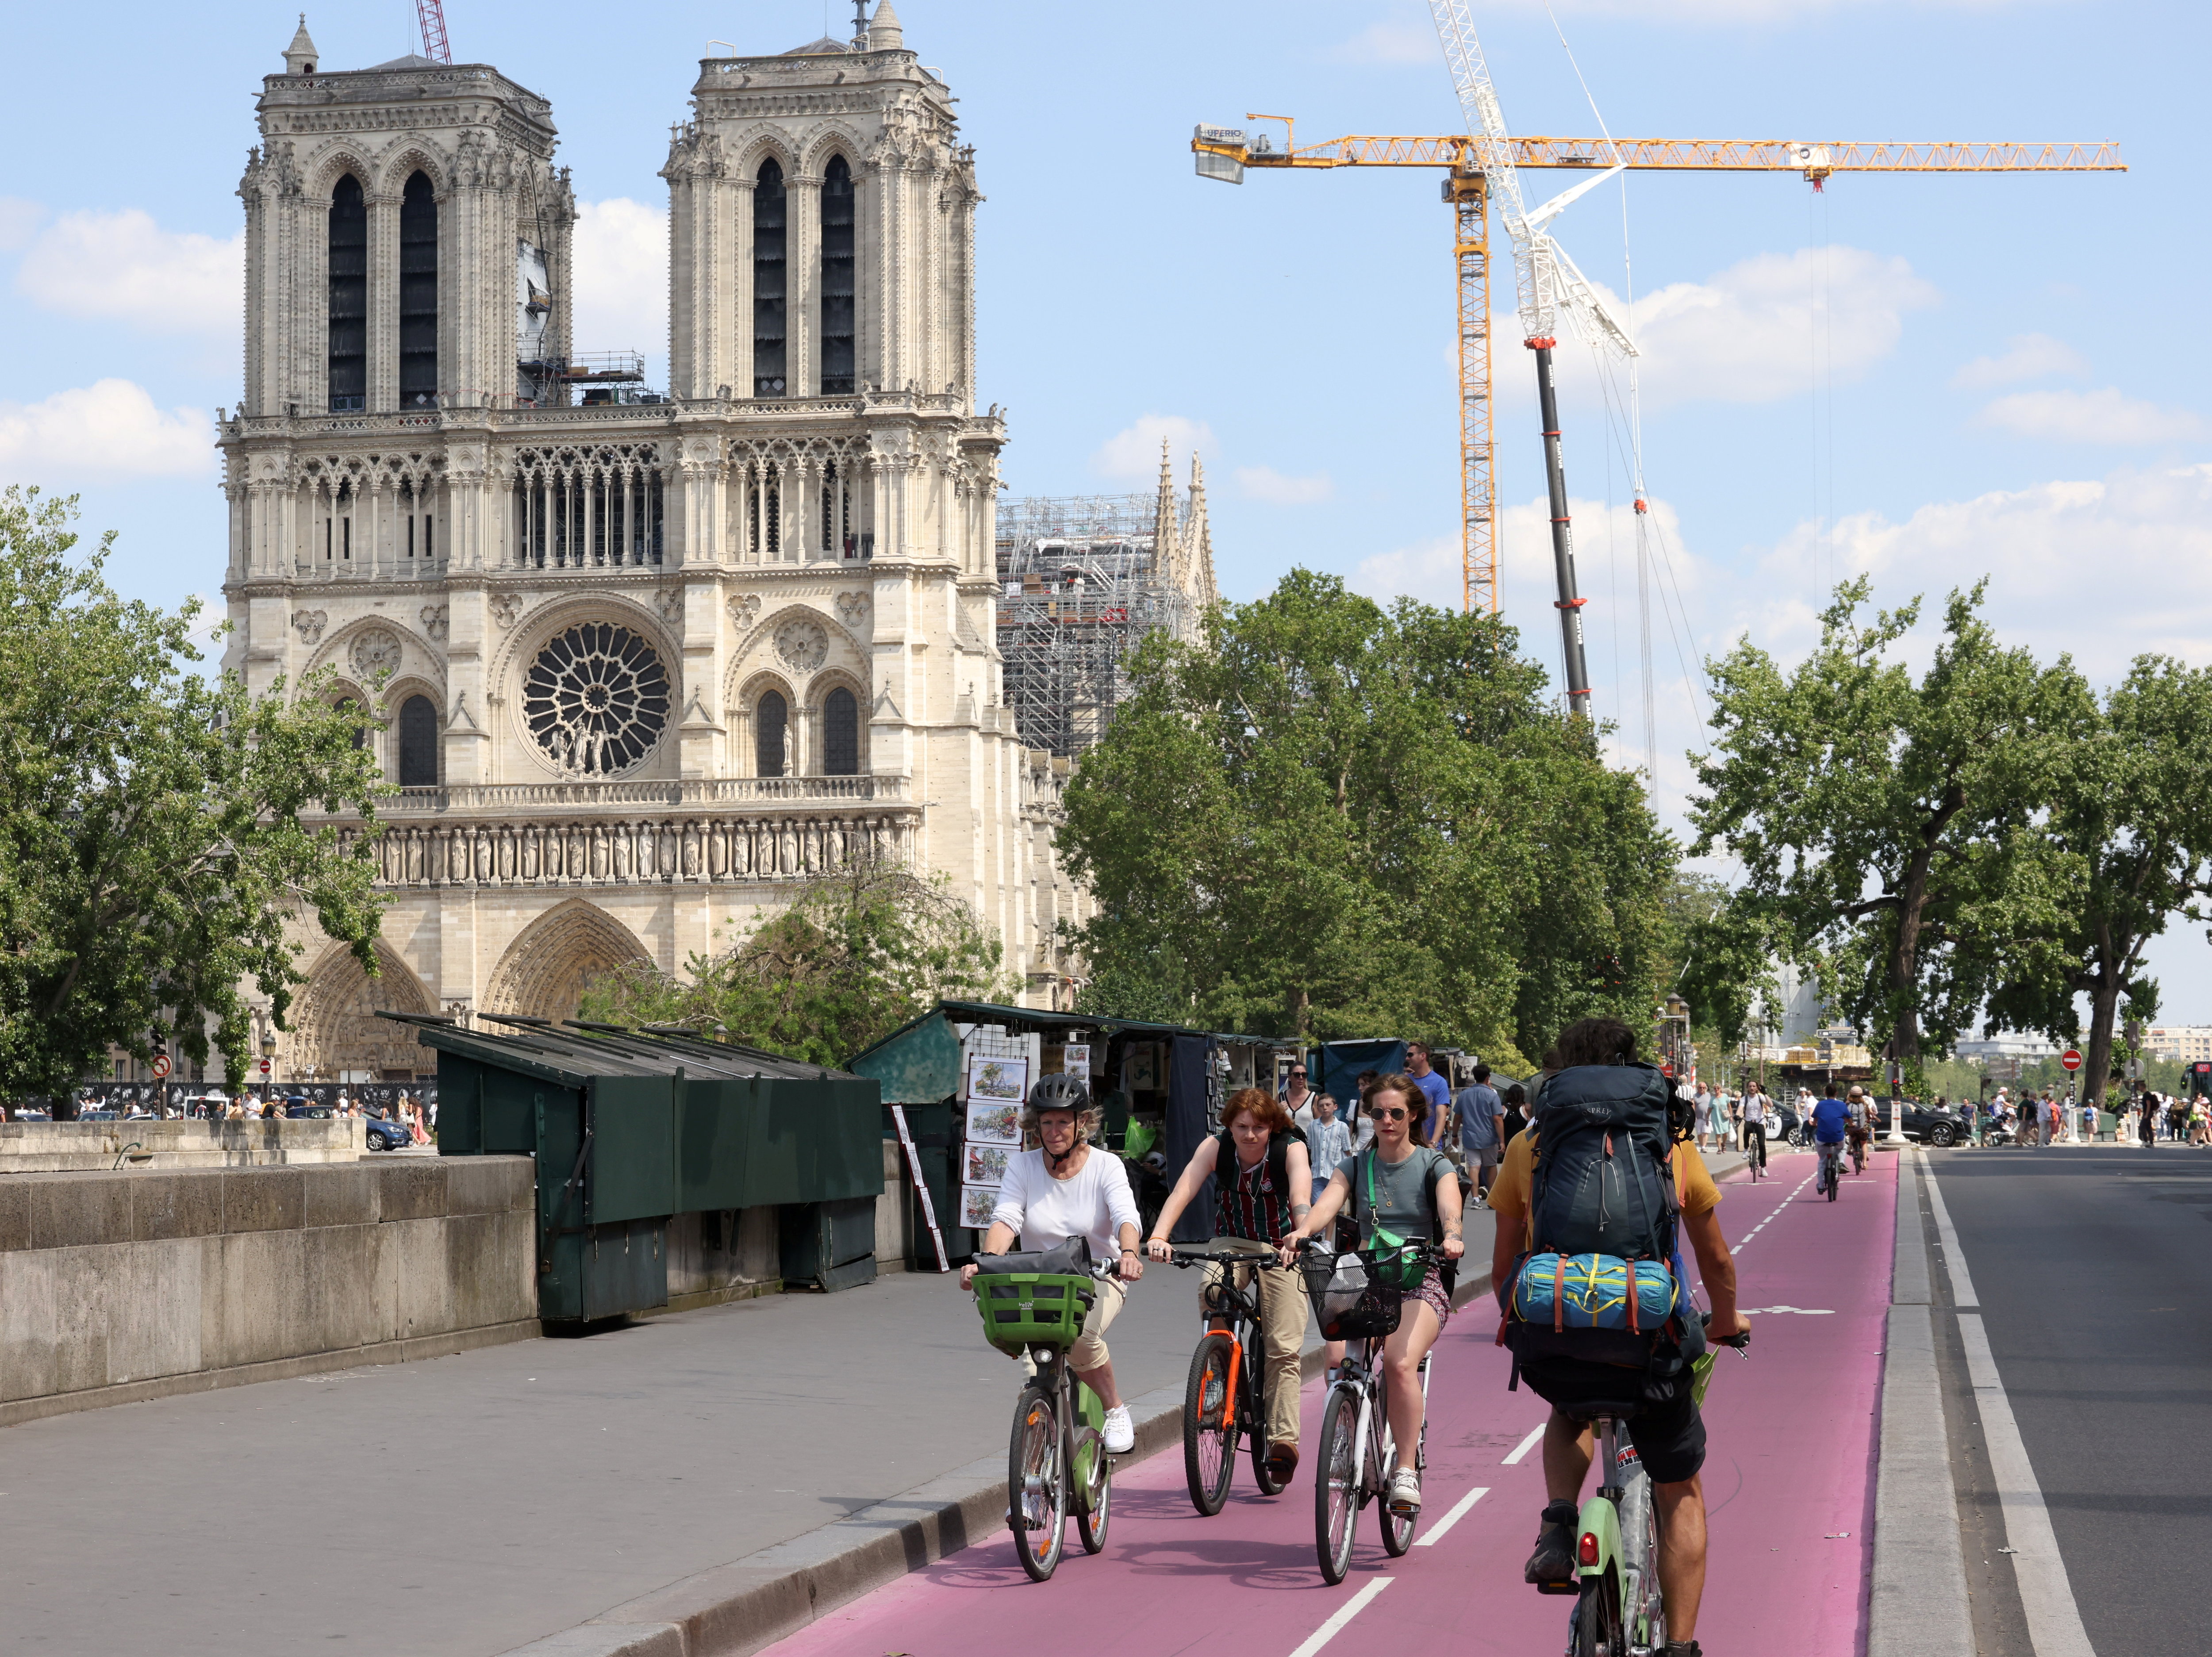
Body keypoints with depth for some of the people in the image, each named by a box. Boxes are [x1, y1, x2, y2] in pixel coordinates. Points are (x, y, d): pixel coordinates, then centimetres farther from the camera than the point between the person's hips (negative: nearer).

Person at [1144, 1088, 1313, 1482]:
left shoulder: (1291, 1150, -17)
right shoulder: (1216, 1147, -13)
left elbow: (1301, 1196, -34)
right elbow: (1184, 1189, -26)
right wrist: (1158, 1236, -43)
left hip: (1280, 1250, -1)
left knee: (1283, 1350, -12)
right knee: (1210, 1294, -32)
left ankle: (1283, 1438, -11)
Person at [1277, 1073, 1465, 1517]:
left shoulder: (1435, 1165, 4)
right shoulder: (1356, 1166, 10)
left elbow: (1450, 1210, -16)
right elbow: (1328, 1203, -9)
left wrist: (1452, 1239, -40)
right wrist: (1303, 1231, -32)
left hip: (1421, 1283, -3)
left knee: (1400, 1361, -30)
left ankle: (1406, 1473, -23)